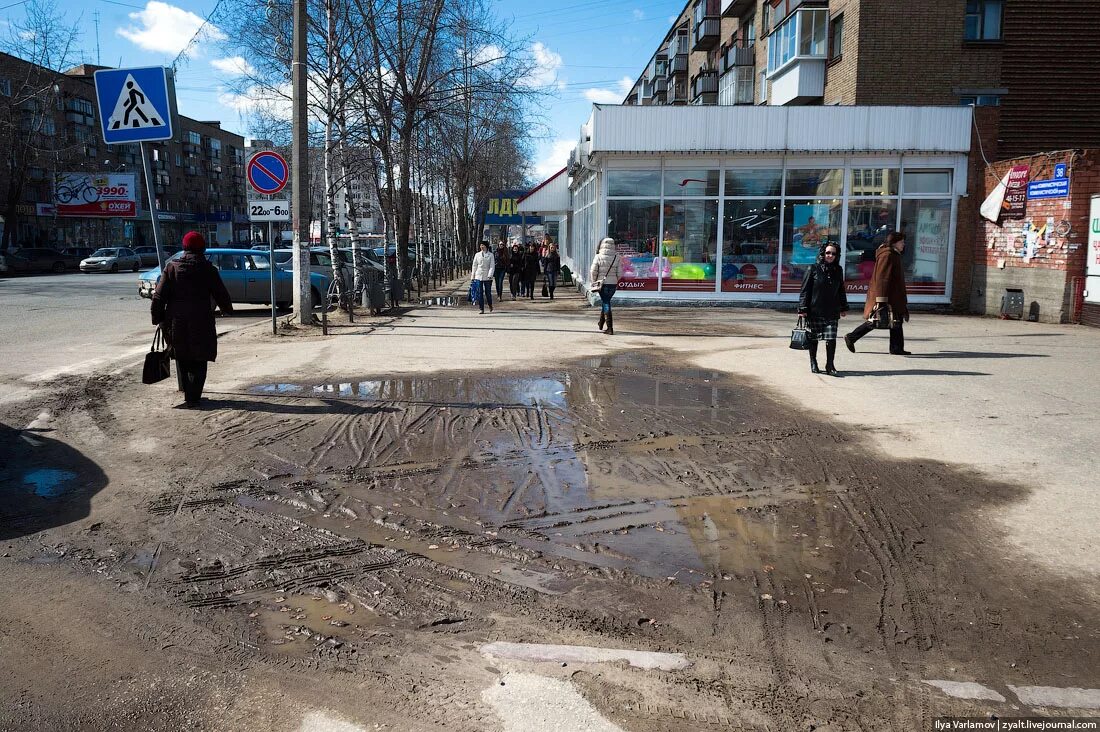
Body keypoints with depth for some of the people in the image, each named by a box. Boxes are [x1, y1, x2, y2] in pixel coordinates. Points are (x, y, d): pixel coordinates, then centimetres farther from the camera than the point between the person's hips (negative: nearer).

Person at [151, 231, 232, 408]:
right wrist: (227, 308, 24)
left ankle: (188, 394, 20)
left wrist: (158, 318, 9)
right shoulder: (208, 269, -3)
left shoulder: (171, 267, 2)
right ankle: (193, 398, 0)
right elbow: (222, 295, 4)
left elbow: (159, 296, 0)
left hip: (176, 322, 2)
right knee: (199, 361, 5)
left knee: (182, 360, 17)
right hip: (201, 323, -2)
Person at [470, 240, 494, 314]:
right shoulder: (477, 254, 7)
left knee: (488, 292, 3)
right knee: (480, 293, -3)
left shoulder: (490, 255, 2)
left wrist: (490, 275, -15)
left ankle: (490, 306, 29)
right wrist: (472, 276, 8)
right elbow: (474, 266, 11)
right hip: (478, 276, 2)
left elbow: (492, 266, -3)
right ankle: (482, 309, 1)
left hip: (487, 276, -1)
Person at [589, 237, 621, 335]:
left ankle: (610, 328, -4)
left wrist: (594, 282, 5)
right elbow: (619, 273, -3)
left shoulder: (598, 257, -10)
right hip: (613, 283, 2)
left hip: (602, 283, -2)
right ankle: (601, 323, 35)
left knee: (606, 304, 2)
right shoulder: (617, 257, -5)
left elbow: (593, 271, -9)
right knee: (605, 301, 22)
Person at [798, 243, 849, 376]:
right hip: (814, 311, -2)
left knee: (831, 338, -7)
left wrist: (843, 307, 19)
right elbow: (805, 290, -4)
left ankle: (830, 365, 4)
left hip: (832, 312, 2)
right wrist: (802, 309, -10)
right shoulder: (813, 269, -4)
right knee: (813, 338, 8)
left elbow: (841, 290, 18)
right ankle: (813, 363, 24)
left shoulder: (838, 270, 9)